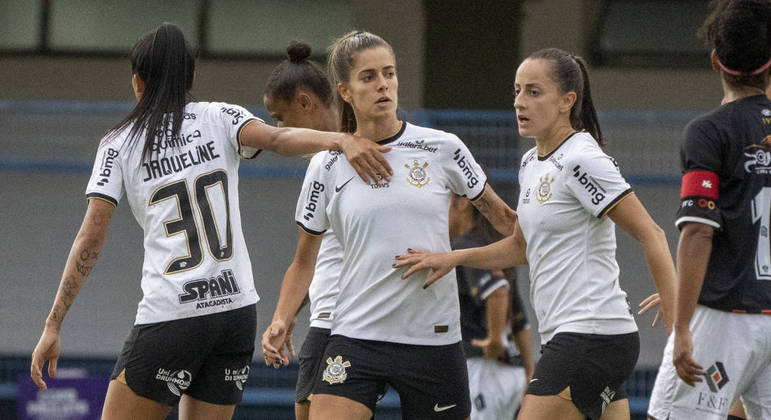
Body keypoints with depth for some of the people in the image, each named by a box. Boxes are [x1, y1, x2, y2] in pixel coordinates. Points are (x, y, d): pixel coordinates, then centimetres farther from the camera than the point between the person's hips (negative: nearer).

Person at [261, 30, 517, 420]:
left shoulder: (442, 149, 1)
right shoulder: (327, 166, 3)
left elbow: (500, 216, 17)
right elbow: (304, 261, 11)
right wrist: (280, 322, -2)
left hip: (434, 340, 0)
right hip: (355, 339, 0)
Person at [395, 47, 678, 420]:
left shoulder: (581, 161, -12)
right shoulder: (532, 163, 15)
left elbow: (651, 236, -15)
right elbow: (521, 246, 27)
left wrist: (678, 327, -20)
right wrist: (452, 258, 13)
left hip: (590, 336, -9)